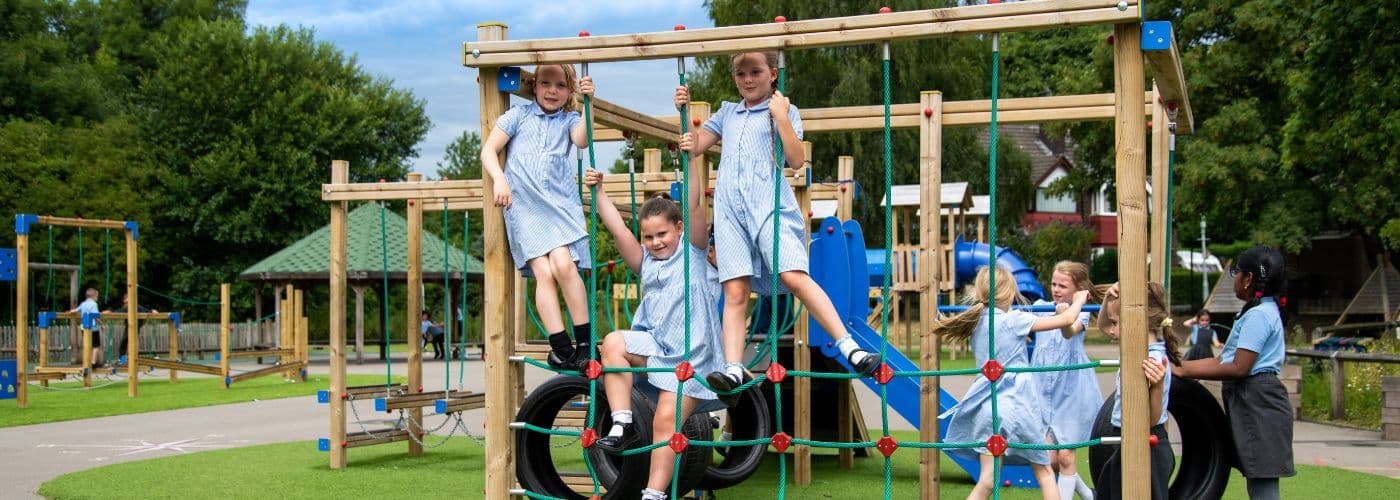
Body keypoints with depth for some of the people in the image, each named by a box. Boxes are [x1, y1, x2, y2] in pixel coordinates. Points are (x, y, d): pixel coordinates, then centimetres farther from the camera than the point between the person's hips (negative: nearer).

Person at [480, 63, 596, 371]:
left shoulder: (569, 120, 15)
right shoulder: (519, 115, 13)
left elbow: (582, 140, -7)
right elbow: (488, 151, 8)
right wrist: (499, 179, -8)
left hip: (560, 202, 0)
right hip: (523, 204, 0)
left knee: (563, 264, -20)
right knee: (543, 273, -14)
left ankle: (585, 342, -11)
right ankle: (561, 346, -13)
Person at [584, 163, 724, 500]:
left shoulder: (692, 251, 3)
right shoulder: (646, 262, 15)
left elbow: (695, 206, -12)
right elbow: (618, 230, 4)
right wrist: (598, 192, -4)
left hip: (691, 355, -5)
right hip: (655, 343, 5)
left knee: (666, 421, -13)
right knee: (614, 343, -22)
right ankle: (623, 425, -18)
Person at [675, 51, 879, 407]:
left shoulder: (784, 111, 8)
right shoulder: (726, 113, 23)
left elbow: (796, 160, -4)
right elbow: (693, 147, 23)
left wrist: (781, 117, -12)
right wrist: (684, 110, 11)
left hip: (769, 205, -4)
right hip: (729, 208, 4)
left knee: (795, 276, -20)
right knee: (735, 291, -5)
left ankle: (850, 350, -20)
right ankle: (733, 370, -10)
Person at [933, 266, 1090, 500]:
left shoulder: (978, 321, 7)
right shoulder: (1014, 320, -7)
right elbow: (1067, 320, -4)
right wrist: (1079, 300, 15)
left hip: (986, 407, 5)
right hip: (1017, 404, -5)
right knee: (1044, 471, 14)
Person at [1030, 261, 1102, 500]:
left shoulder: (1080, 312, -8)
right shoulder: (1041, 307, 6)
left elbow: (1069, 332, -28)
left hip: (1071, 391, -4)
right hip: (1044, 389, 4)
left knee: (1064, 455, -2)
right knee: (1049, 458, 4)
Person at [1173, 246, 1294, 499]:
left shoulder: (1258, 315, -15)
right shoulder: (1262, 311, 18)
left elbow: (1238, 368, -20)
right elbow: (1222, 361, 15)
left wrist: (1184, 372, -15)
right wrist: (1181, 366, 9)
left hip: (1258, 403, -11)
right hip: (1251, 402, 11)